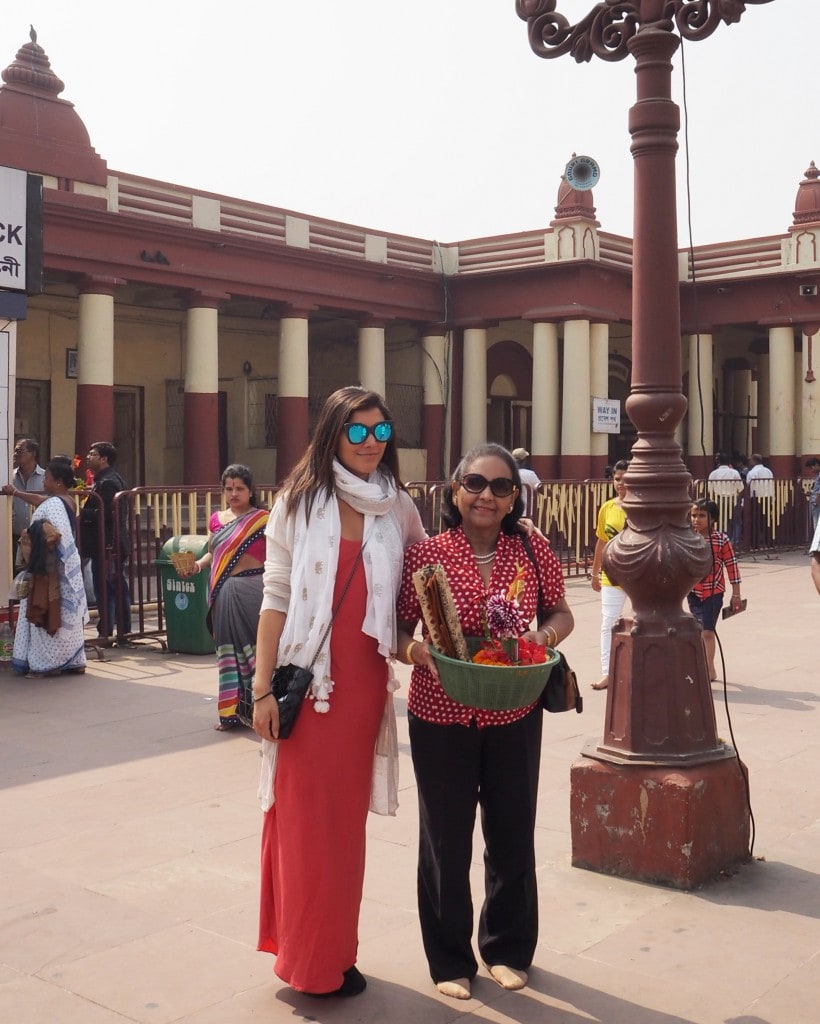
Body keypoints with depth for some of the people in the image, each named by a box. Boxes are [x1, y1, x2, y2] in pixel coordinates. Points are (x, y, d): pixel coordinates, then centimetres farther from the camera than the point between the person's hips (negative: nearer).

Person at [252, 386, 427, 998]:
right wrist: (263, 687, -8)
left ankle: (336, 949, 27)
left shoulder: (398, 508, 7)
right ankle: (310, 962, 19)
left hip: (365, 682, 3)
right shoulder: (298, 502, -2)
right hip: (306, 678, -3)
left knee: (347, 815, 12)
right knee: (306, 813, 4)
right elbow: (276, 597, -4)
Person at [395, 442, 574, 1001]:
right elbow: (398, 633, -2)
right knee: (445, 841, 10)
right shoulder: (425, 554, -8)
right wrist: (419, 651, -23)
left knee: (513, 835, 15)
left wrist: (545, 635, -13)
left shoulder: (533, 550, -3)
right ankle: (450, 959, 30)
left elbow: (562, 614, 9)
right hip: (440, 717, -2)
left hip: (514, 717, 2)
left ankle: (508, 948, 37)